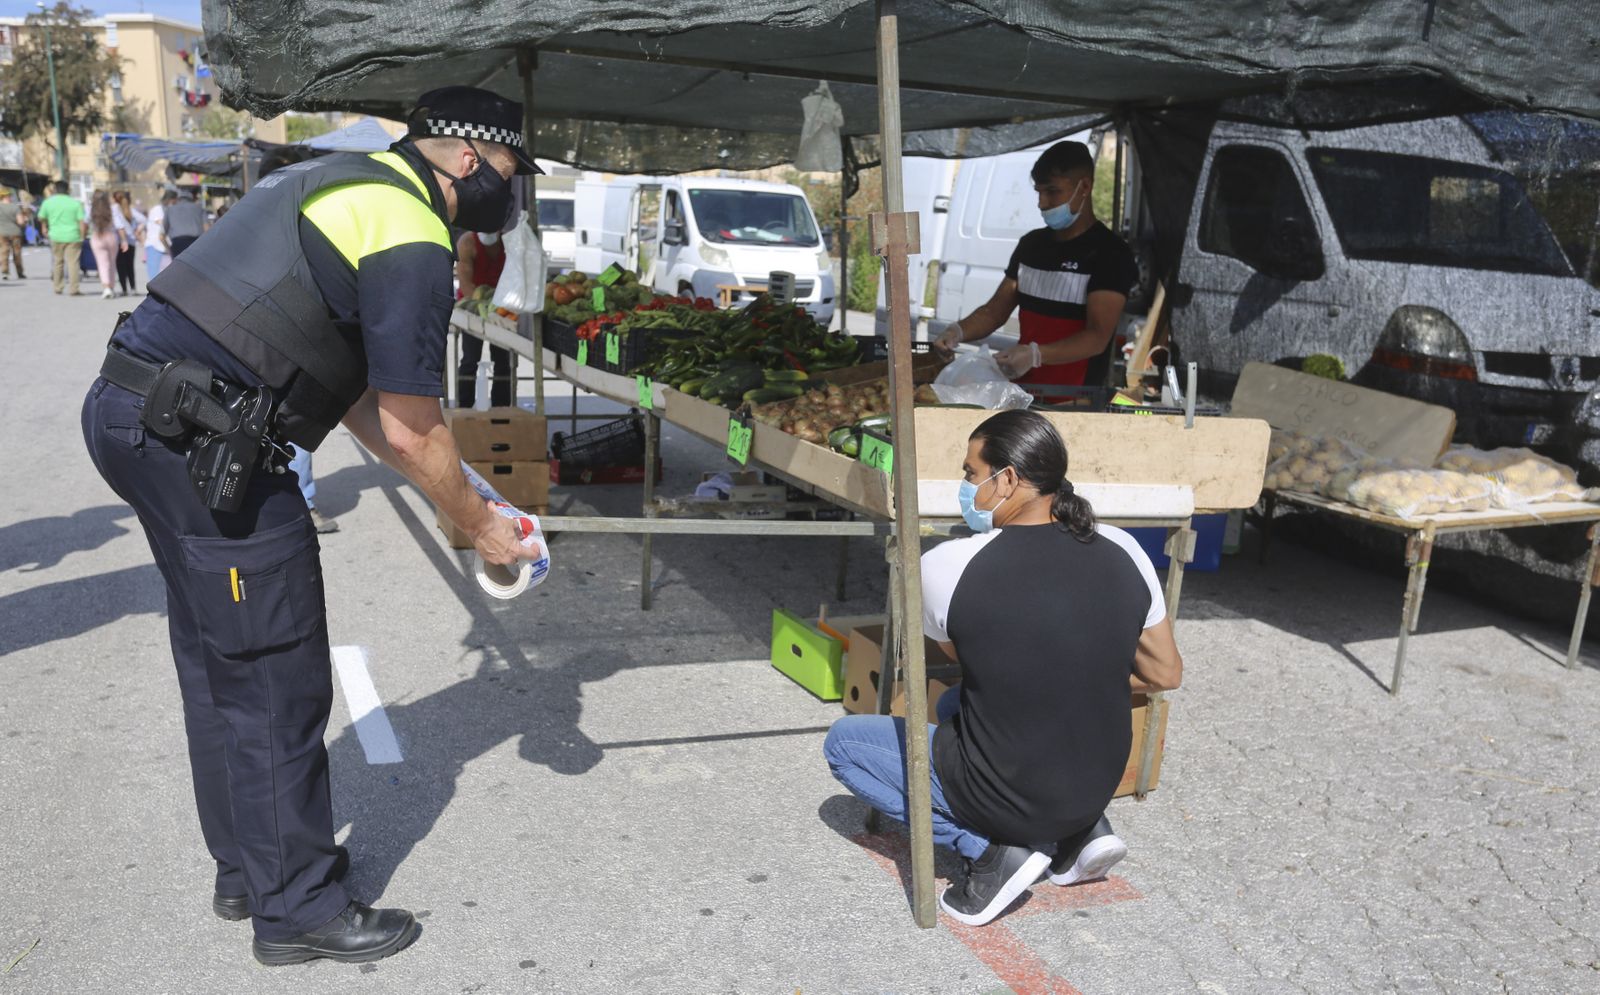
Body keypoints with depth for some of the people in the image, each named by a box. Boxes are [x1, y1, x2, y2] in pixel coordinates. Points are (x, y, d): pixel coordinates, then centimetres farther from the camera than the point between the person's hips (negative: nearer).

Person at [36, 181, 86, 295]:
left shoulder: (47, 202, 3)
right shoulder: (75, 203, -2)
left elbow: (41, 218, 14)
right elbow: (82, 221, -7)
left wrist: (44, 228, 34)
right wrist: (82, 236, 1)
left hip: (56, 236, 2)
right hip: (73, 236, -2)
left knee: (57, 261, 15)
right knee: (72, 262, -2)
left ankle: (57, 287, 22)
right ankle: (73, 289, -6)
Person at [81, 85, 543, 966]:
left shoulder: (344, 184, 20)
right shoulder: (412, 239, -12)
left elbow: (355, 394, 21)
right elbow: (413, 434, -11)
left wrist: (457, 491, 22)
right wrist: (480, 528, 5)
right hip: (200, 438, -11)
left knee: (216, 661, 19)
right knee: (276, 682, 1)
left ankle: (247, 867, 35)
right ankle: (297, 909, 15)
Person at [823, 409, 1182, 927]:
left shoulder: (945, 566, -20)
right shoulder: (1121, 550, -9)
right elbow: (1165, 673, 2)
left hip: (1003, 800, -5)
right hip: (1098, 786, 6)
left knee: (843, 740, 13)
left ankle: (989, 849, 0)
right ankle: (1083, 832, 16)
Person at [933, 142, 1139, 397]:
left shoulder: (1110, 253, -5)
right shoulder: (1031, 244, 13)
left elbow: (1097, 338, -15)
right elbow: (995, 311, 15)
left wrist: (1035, 354, -29)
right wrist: (958, 331, -5)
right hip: (1023, 388, 5)